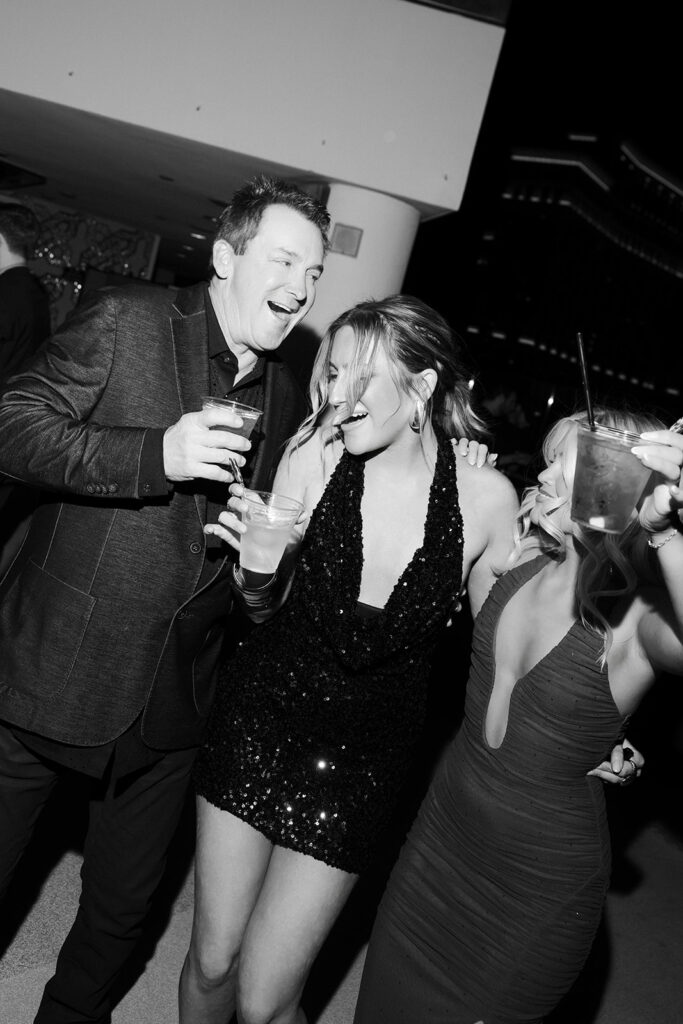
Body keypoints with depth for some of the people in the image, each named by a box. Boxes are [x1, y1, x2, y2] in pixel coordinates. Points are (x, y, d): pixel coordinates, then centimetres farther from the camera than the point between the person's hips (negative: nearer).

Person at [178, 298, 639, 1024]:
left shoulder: (486, 495, -13)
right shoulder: (313, 454, -12)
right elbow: (265, 611, -1)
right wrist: (257, 565, -22)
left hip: (362, 763, -1)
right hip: (257, 725, 2)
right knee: (211, 964, 15)